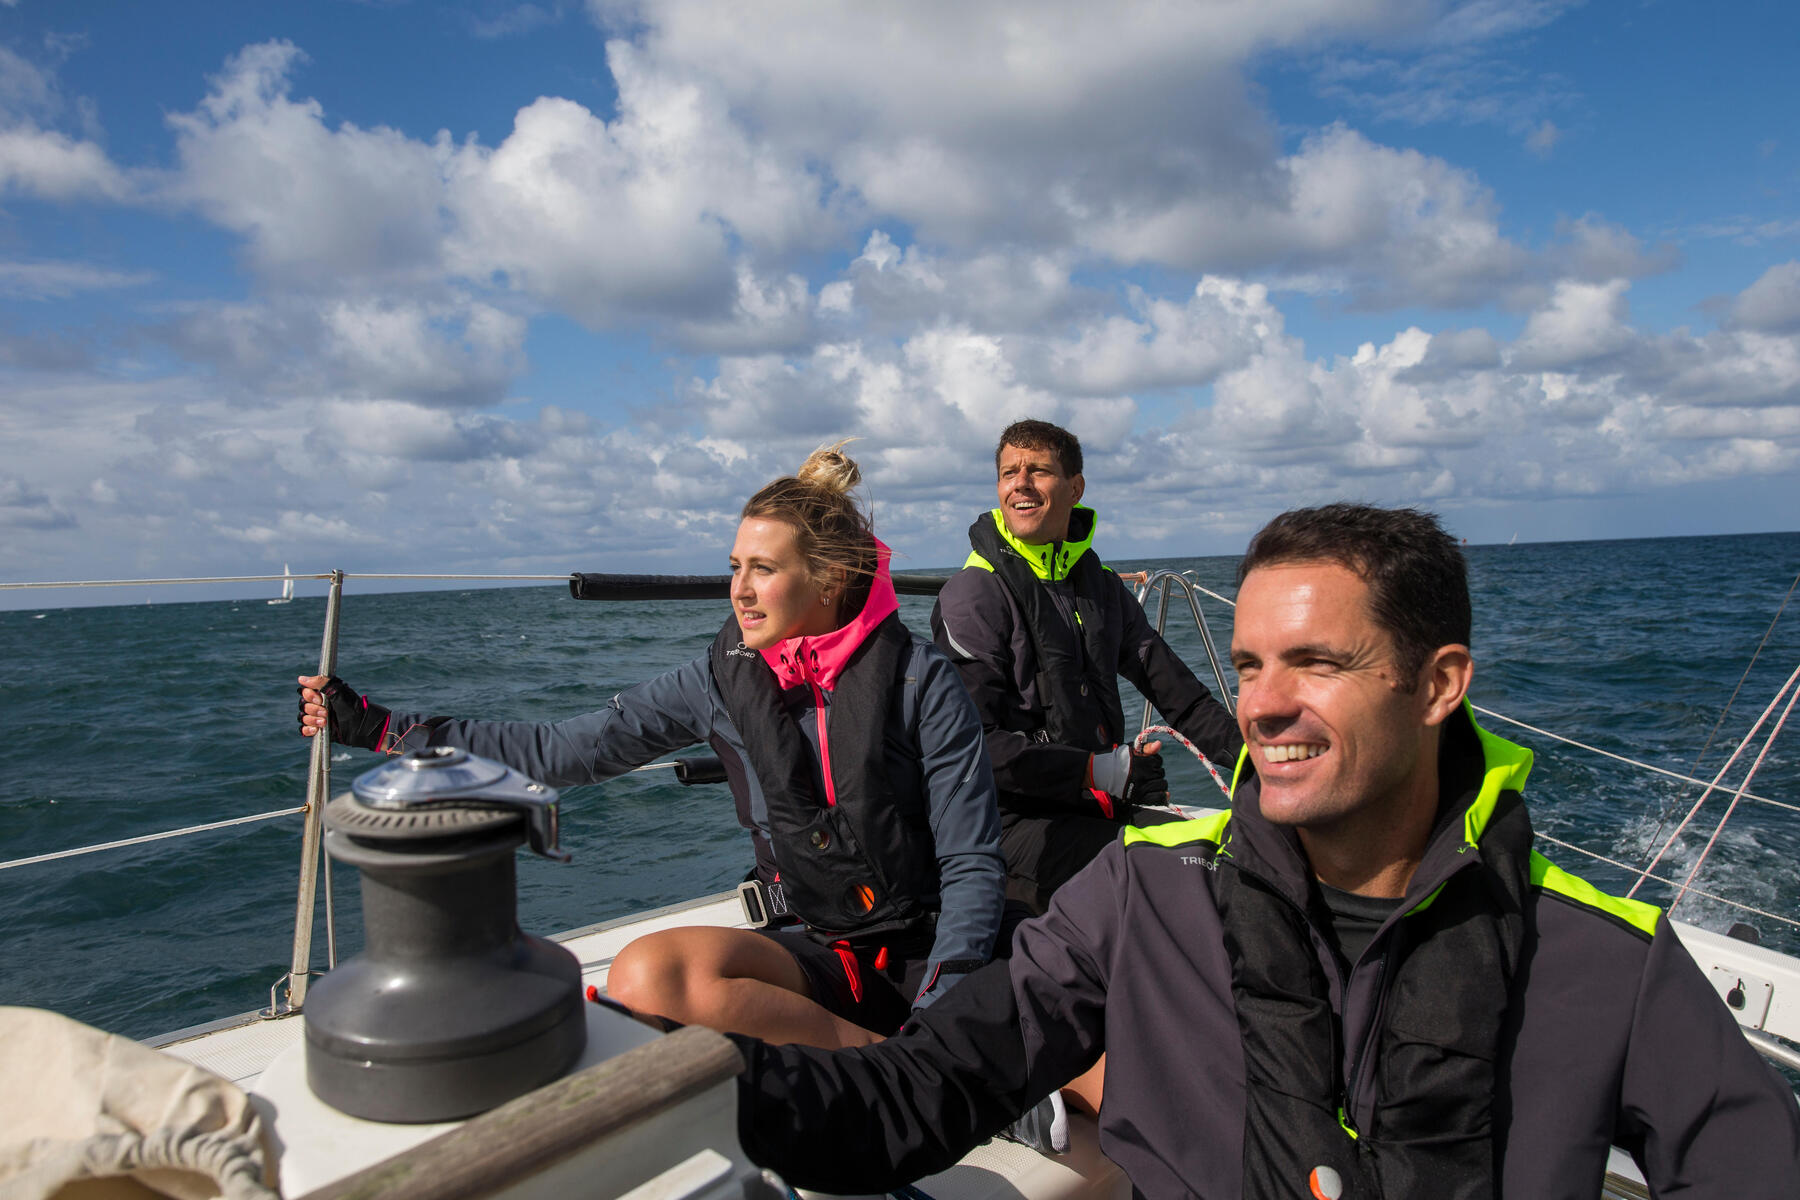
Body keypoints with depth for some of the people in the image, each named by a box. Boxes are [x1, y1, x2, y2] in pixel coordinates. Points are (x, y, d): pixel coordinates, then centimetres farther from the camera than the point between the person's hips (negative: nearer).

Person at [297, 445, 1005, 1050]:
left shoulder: (919, 679, -9)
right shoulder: (725, 678, 0)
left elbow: (973, 864, -9)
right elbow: (559, 752, 5)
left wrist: (937, 1012, -23)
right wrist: (378, 728, 6)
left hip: (928, 947, -3)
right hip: (820, 954, 4)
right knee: (645, 974, -29)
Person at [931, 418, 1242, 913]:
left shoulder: (1102, 585, 15)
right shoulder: (973, 594, -6)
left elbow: (1177, 691, 18)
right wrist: (1098, 771, -18)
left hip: (1103, 809, 7)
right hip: (1017, 821, -6)